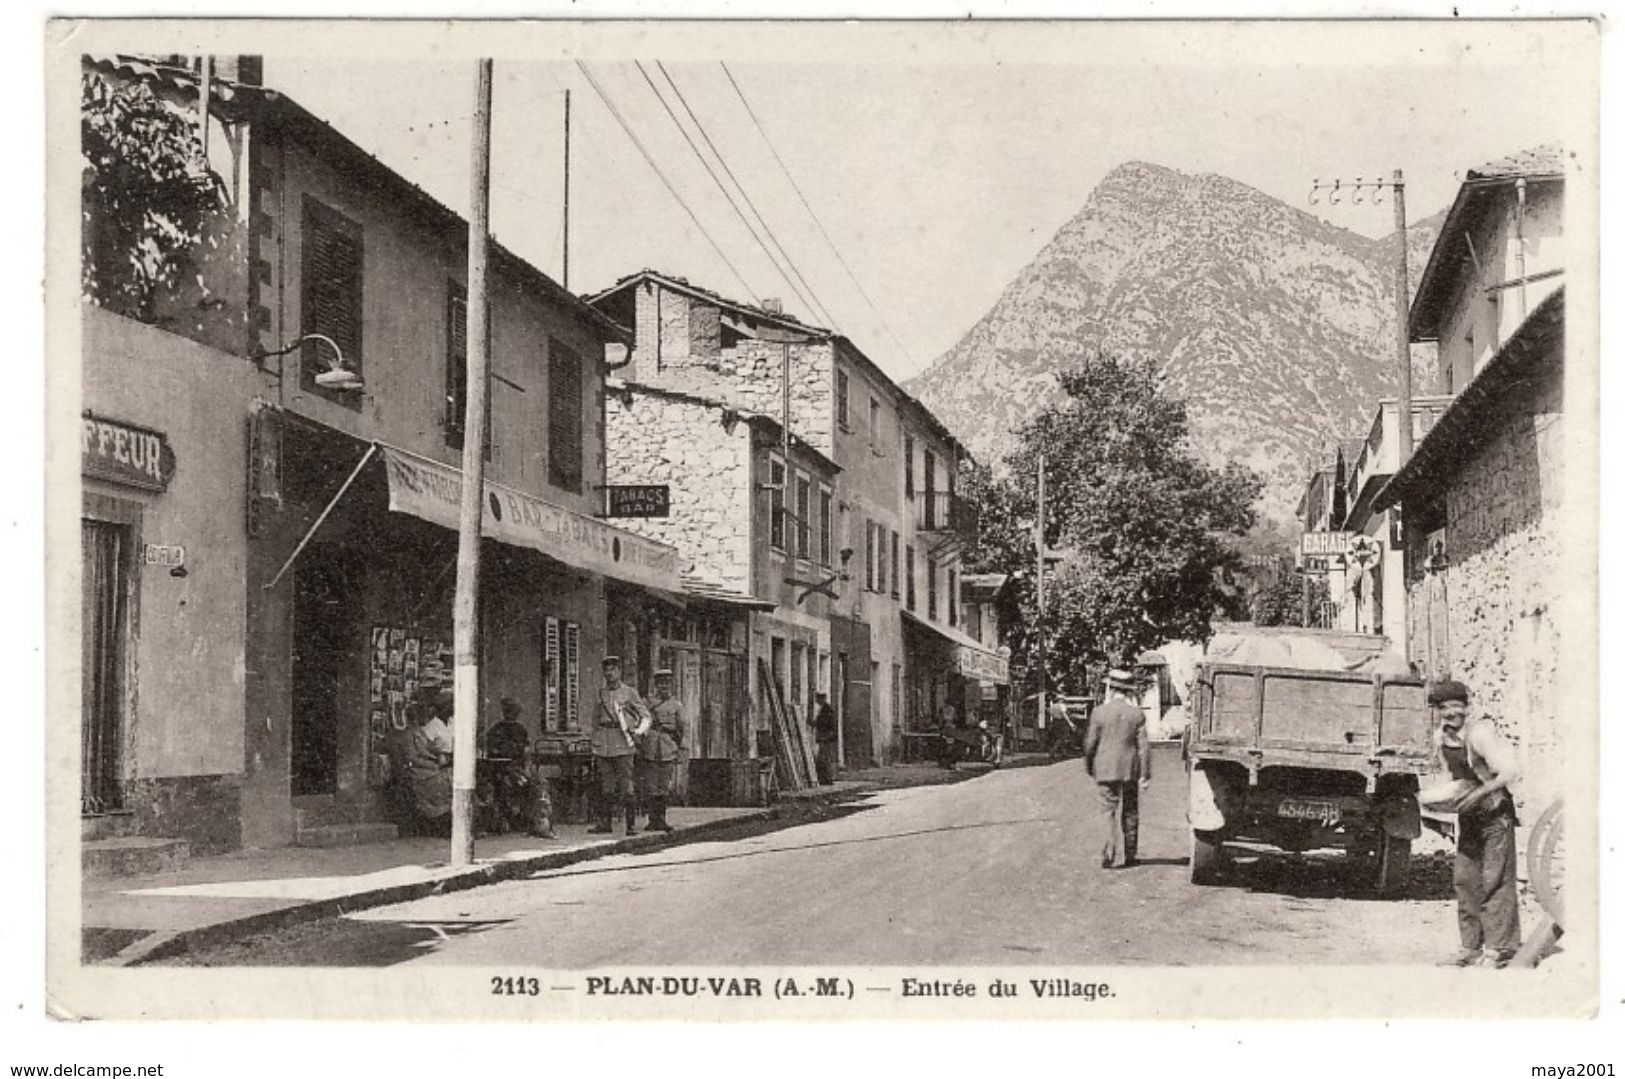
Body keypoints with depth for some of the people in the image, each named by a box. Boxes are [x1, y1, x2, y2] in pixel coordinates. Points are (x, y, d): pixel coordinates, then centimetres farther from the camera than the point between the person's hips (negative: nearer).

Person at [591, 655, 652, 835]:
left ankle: (631, 824, -4)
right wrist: (594, 751, 15)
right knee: (605, 787, 3)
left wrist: (639, 731, -17)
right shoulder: (600, 694, 14)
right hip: (603, 747, 3)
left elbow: (646, 716, 4)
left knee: (626, 786, -7)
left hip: (623, 745, -3)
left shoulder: (629, 693, 4)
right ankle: (605, 822, 9)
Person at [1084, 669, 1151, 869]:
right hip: (1130, 770, 2)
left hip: (1106, 770, -2)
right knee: (1130, 813, 12)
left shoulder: (1100, 712, -7)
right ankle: (1129, 854, 19)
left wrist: (1089, 767, 13)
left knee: (1109, 811, 2)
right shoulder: (1137, 714, -2)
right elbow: (1143, 745, -4)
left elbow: (1090, 743, -3)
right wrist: (1145, 774, 0)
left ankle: (1114, 856, -5)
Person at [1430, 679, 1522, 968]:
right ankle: (1471, 947, 15)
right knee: (1464, 879, 7)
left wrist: (1478, 794, -29)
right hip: (1467, 815, 7)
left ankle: (1498, 948, -2)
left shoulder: (1479, 733, -20)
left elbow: (1509, 773, -22)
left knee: (1495, 880, -7)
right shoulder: (1440, 739, 3)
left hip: (1495, 811, -7)